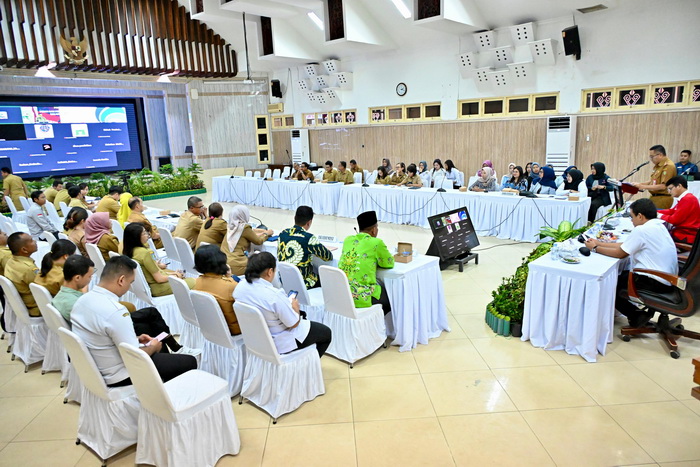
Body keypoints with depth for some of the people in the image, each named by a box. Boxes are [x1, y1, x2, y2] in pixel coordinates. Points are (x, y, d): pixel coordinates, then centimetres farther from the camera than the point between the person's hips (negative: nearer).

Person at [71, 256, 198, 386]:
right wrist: (152, 347, -5)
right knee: (189, 362, -1)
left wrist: (135, 339, 12)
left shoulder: (81, 300, -4)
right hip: (119, 378, -9)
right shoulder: (115, 312, -31)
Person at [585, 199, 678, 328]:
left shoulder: (641, 230, -17)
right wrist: (600, 243, 16)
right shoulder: (658, 225, 12)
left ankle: (636, 315, 5)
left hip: (656, 283, -9)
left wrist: (595, 248, 2)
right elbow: (624, 245, 14)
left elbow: (619, 253, -10)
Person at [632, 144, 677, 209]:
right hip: (654, 197, 8)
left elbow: (663, 186, -19)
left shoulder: (668, 166, -15)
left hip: (662, 199, -8)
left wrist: (643, 186, -17)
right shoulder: (658, 165, 13)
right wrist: (640, 184, 9)